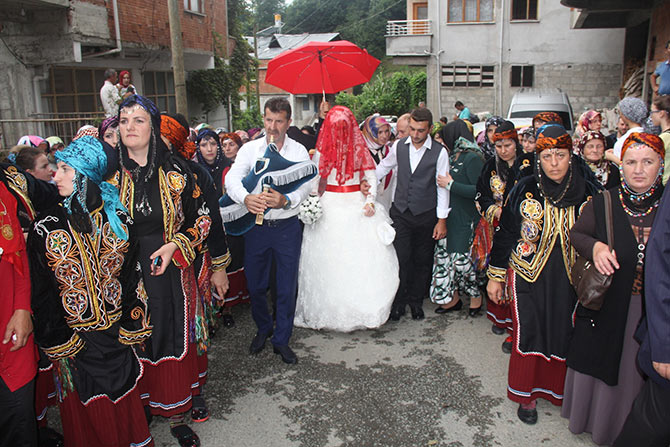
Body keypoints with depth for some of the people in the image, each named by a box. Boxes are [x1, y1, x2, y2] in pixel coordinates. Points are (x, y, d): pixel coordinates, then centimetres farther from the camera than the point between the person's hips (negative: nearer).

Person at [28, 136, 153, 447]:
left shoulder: (118, 218, -3)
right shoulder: (46, 227, -7)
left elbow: (132, 276, 0)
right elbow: (41, 292, -5)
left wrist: (132, 328, -3)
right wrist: (58, 346, -6)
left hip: (117, 334, 1)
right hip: (73, 337, -1)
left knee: (123, 399, 15)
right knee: (88, 411, 11)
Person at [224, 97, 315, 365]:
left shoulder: (299, 151, 1)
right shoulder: (250, 149, 3)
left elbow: (305, 185, -10)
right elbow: (232, 178, -11)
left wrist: (285, 200, -30)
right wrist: (246, 198, -33)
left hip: (287, 226, -1)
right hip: (256, 225, 1)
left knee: (287, 287, 6)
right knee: (255, 285, 12)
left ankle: (281, 340, 24)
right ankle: (263, 329, 38)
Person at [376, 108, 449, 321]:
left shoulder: (439, 152, -8)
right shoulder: (399, 146, 0)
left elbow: (442, 187, -6)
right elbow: (383, 167, 17)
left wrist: (442, 220, -6)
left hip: (425, 215, -1)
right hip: (400, 212, 1)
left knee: (422, 261, 9)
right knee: (400, 258, -2)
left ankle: (416, 301, 28)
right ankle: (399, 301, 16)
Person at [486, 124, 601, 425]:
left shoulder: (589, 193, -4)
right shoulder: (525, 190, -6)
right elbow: (505, 234, 0)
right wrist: (495, 276, 1)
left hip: (570, 281, 1)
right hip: (529, 276, -1)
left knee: (564, 336, 8)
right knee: (528, 335, 4)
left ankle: (558, 390, 32)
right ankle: (527, 396, 24)